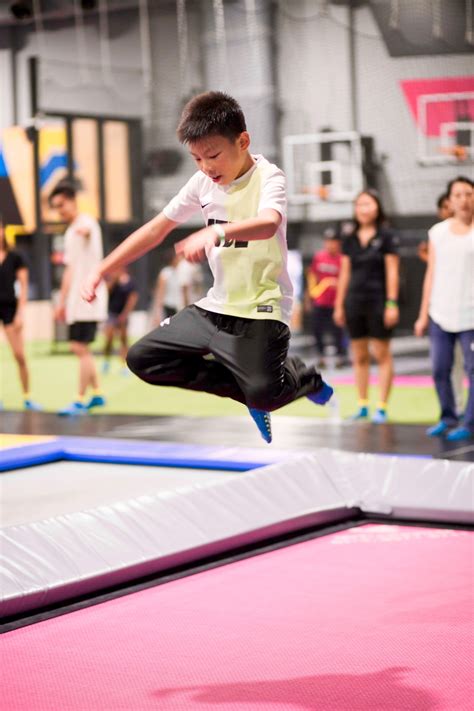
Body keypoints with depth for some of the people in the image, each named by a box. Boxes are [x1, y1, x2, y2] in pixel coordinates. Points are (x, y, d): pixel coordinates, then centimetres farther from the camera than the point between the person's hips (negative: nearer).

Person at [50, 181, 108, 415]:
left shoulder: (86, 223, -10)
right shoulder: (70, 232, 18)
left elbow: (87, 229, -38)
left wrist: (84, 229, -63)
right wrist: (62, 302, 23)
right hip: (76, 301, 10)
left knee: (80, 347, -10)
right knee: (79, 348, 13)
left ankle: (80, 401, -7)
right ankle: (97, 394, 23)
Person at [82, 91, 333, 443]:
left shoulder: (268, 177, -15)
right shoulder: (203, 183, 2)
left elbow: (268, 224, -37)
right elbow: (156, 229, 9)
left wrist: (217, 231, -56)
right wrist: (101, 271, 5)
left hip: (262, 311, -7)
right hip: (216, 306, 7)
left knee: (263, 394, -25)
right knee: (143, 360, 1)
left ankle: (301, 376, 13)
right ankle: (247, 386, 5)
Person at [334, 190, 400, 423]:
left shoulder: (386, 237, -2)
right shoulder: (350, 240, 10)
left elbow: (392, 272, -6)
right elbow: (344, 274, 13)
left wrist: (392, 303, -12)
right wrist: (339, 305, 10)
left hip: (377, 302, -5)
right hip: (354, 303, 5)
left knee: (382, 354, -2)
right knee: (359, 356, 7)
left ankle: (382, 407, 1)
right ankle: (363, 406, 13)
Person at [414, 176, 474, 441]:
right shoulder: (438, 233, 10)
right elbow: (431, 275, 13)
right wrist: (424, 315, 11)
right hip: (440, 316, 4)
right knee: (440, 370, 7)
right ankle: (448, 418, 21)